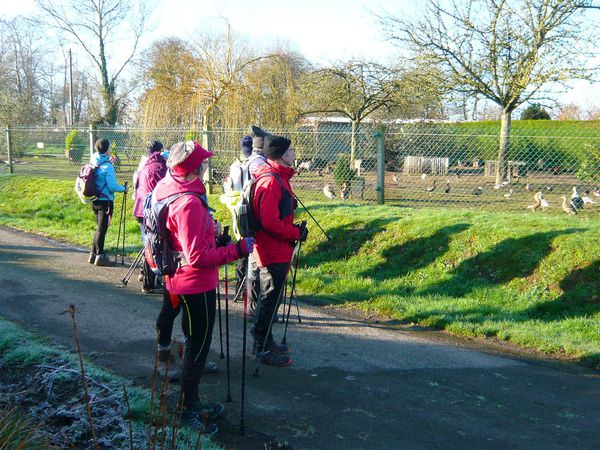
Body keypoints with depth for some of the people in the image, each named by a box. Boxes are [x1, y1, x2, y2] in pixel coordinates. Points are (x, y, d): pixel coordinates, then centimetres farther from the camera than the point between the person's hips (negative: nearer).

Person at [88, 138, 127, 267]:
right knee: (102, 229, 0)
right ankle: (99, 256, 5)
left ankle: (93, 254, 24)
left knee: (100, 228, 19)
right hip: (105, 201, -8)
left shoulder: (93, 163, 6)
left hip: (95, 200, 8)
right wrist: (123, 188, -2)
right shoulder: (107, 166, -17)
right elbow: (112, 186, -20)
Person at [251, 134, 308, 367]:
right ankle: (263, 348, 12)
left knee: (270, 297, 19)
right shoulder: (270, 182, -21)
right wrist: (297, 233, -15)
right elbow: (271, 223, -26)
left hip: (278, 250, 10)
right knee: (270, 299, 0)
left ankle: (263, 341, 32)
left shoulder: (279, 177, 13)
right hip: (273, 252, -10)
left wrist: (294, 230, 7)